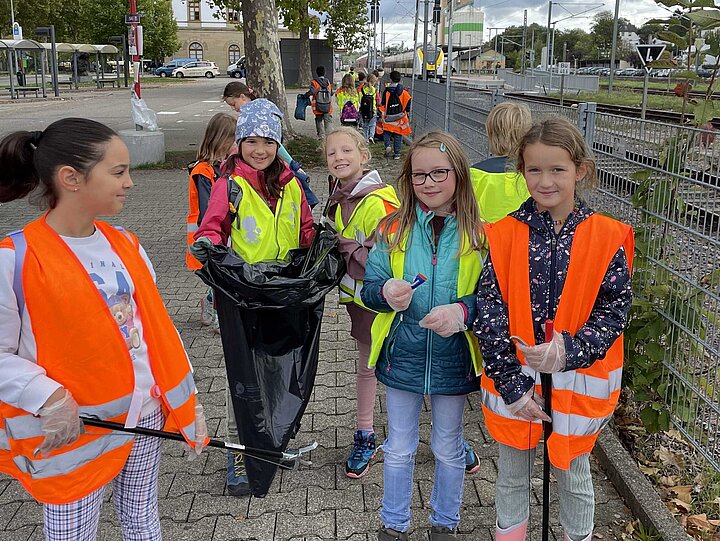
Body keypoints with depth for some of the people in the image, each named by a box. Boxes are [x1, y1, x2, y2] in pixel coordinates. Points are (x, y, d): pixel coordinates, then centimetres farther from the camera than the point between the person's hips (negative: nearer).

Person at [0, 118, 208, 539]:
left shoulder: (126, 245, 2)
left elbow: (158, 328, 7)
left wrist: (188, 404, 8)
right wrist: (50, 399, -24)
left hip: (144, 416, 5)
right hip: (71, 433, -5)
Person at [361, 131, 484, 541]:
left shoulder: (478, 234, -9)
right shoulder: (393, 229, -5)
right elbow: (369, 288, -1)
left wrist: (463, 311, -27)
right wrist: (386, 292, -23)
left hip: (453, 359, -1)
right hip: (401, 356, 1)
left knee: (449, 449, 18)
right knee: (399, 449, 17)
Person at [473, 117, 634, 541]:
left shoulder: (607, 238, -8)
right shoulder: (506, 235, -7)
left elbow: (615, 309, -8)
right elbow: (489, 311, -10)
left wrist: (570, 352, -24)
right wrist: (510, 383, -15)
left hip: (577, 382, 0)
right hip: (514, 383, 1)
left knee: (574, 477, 19)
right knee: (512, 475, 19)